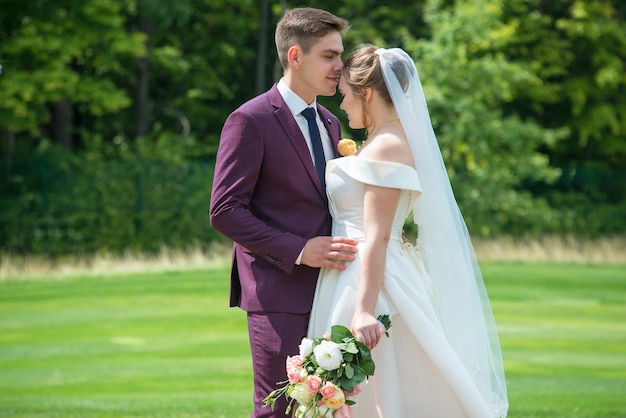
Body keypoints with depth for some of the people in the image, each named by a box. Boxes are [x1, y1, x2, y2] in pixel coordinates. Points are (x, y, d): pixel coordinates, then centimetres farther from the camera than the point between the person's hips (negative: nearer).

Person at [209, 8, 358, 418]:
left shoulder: (331, 124, 17)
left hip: (327, 291, 7)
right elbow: (225, 211, -13)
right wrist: (299, 250, -19)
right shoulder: (251, 121, -8)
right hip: (280, 296, -7)